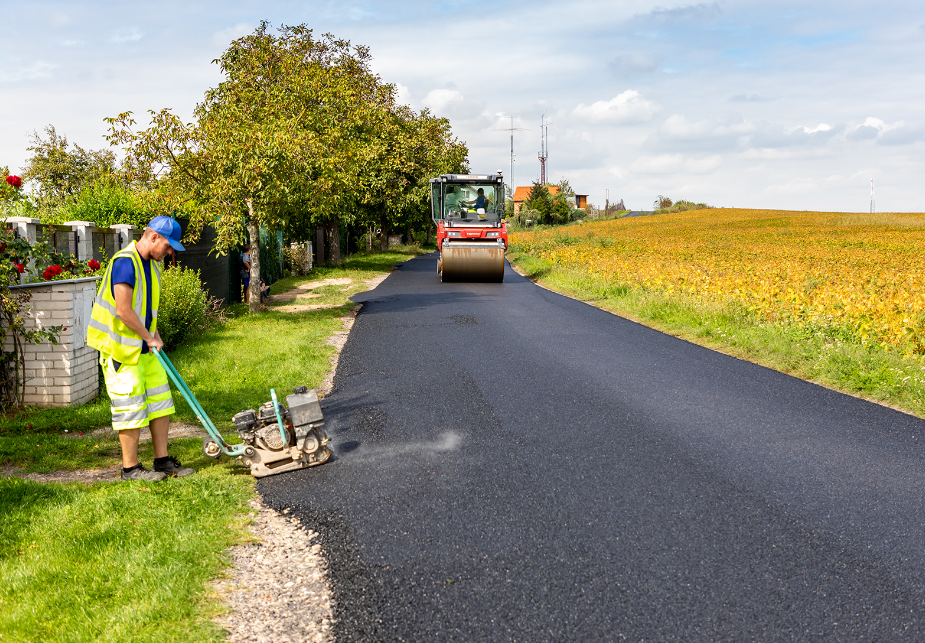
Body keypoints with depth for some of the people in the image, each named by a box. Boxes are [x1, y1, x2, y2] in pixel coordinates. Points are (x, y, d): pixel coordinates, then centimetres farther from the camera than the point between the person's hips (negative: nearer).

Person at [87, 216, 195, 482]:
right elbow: (123, 310, -24)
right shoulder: (125, 262, -19)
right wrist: (149, 337, -14)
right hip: (120, 348, -9)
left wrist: (154, 333, 10)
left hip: (144, 347, 9)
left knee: (160, 401, 10)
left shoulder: (151, 264, 12)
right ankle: (130, 467, 8)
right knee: (132, 406, -4)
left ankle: (162, 460, 18)